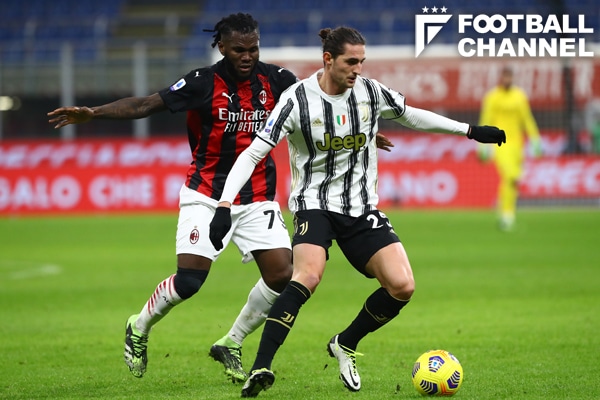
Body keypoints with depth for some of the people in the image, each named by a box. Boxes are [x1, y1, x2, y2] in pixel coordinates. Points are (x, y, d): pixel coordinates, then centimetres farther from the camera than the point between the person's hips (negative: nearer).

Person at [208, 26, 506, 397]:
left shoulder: (371, 92, -2)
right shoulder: (297, 100, -14)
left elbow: (411, 115, 18)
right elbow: (252, 154, -14)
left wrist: (470, 130, 18)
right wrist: (225, 205, -25)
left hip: (362, 207, 5)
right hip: (315, 202, -5)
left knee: (402, 286, -13)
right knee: (309, 274, -33)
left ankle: (345, 345, 13)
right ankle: (261, 368, -34)